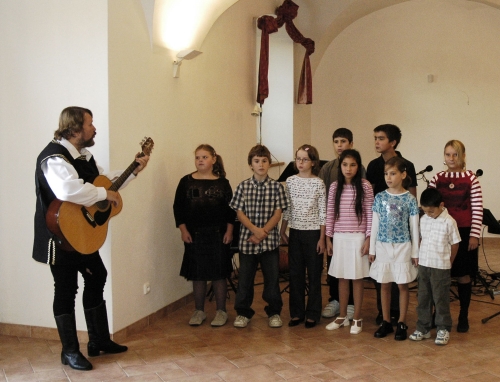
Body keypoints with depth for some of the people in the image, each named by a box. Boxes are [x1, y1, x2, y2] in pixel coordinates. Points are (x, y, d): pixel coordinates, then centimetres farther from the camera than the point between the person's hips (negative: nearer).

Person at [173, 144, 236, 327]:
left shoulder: (222, 183, 1)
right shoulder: (186, 182, 1)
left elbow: (230, 209, 2)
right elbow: (178, 208, 2)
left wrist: (229, 231, -4)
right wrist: (183, 230, -5)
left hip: (218, 235, -1)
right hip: (194, 235, 1)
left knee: (219, 274, 4)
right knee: (197, 274, 9)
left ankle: (221, 311, 17)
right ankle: (199, 311, 22)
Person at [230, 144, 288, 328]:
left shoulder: (277, 187, 0)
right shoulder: (243, 186, 1)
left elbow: (277, 213, -3)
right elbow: (239, 213, -2)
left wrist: (263, 232, -14)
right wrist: (255, 230, -15)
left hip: (270, 240, 0)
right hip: (247, 239, 1)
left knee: (272, 277, 6)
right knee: (245, 277, 7)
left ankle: (274, 312, 21)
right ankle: (243, 312, 20)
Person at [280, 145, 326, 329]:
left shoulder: (318, 183, -6)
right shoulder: (290, 181, 3)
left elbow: (322, 212, -5)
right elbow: (286, 209, 9)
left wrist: (322, 238, -8)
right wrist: (282, 231, 5)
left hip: (313, 233, -3)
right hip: (295, 232, 3)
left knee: (314, 274, 5)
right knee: (295, 274, 9)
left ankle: (312, 314, 15)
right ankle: (296, 313, 19)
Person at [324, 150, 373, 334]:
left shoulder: (365, 186, -6)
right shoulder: (334, 187, 3)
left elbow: (370, 214, -5)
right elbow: (330, 214, 6)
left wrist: (368, 239, -8)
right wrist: (328, 238, 5)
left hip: (358, 237, -3)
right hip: (339, 237, 3)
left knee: (357, 278, 5)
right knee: (342, 278, 12)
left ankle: (357, 318, 16)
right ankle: (342, 316, 24)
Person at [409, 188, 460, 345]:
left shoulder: (449, 222, -12)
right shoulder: (423, 220, 4)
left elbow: (454, 244, -5)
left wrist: (448, 263, 1)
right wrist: (419, 257, 6)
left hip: (440, 267, -5)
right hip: (423, 265, 5)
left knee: (441, 299, 4)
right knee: (423, 298, 11)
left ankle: (443, 329, 17)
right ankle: (423, 328, 22)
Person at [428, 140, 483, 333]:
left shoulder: (471, 179, -4)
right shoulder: (437, 179, 2)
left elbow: (477, 210, -4)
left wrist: (474, 235, -7)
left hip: (464, 232, -2)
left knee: (463, 275, 7)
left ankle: (463, 317, 20)